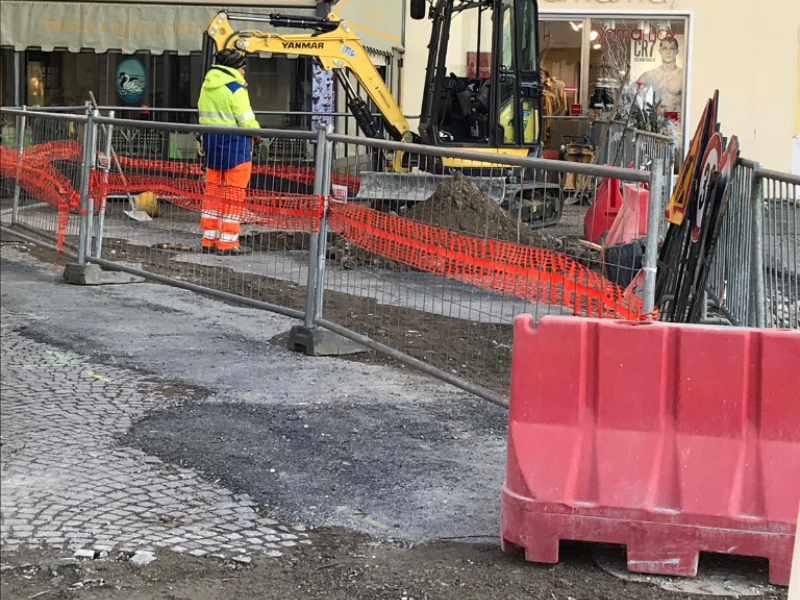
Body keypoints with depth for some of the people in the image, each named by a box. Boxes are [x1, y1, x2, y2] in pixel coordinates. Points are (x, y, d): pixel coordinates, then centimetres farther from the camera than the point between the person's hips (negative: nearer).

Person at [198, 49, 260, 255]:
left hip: (211, 140, 7)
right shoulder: (236, 89, -14)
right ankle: (228, 242, 0)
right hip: (234, 143, -7)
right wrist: (256, 134, 2)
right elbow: (247, 122, -15)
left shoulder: (206, 86, 10)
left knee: (213, 190, 13)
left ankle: (209, 240, 16)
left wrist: (206, 144, 12)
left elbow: (204, 117, 11)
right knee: (235, 193, 0)